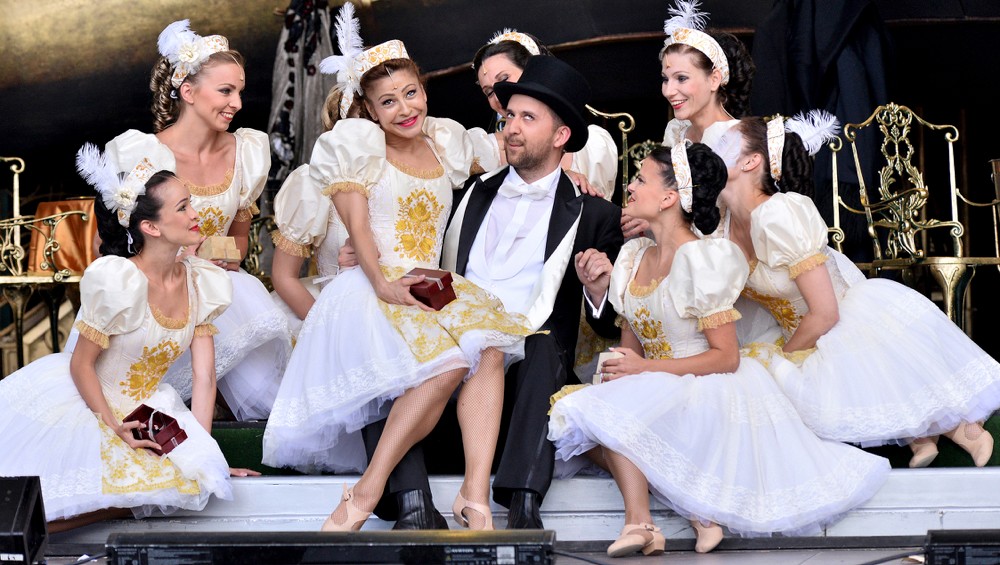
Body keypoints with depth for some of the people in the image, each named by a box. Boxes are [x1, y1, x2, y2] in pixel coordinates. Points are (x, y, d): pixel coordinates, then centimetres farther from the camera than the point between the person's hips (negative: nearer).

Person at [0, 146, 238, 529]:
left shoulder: (203, 284, -4)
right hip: (79, 400, -6)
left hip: (140, 408, 7)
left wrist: (204, 453, -6)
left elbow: (204, 376, -3)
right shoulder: (118, 281, -22)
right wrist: (116, 428, -20)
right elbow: (81, 365, -14)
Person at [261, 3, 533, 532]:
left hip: (431, 291, 5)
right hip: (372, 291, -5)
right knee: (447, 362, -33)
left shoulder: (444, 147, 20)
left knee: (487, 351, -28)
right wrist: (383, 284, -20)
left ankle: (475, 494, -36)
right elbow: (357, 225, -6)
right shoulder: (362, 148, 6)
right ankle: (368, 489, -29)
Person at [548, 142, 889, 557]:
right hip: (659, 394, 8)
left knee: (610, 411, -28)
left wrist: (645, 368, -18)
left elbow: (726, 356, -16)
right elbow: (632, 346, 14)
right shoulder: (634, 256, 10)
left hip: (710, 392, -8)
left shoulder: (701, 259, -14)